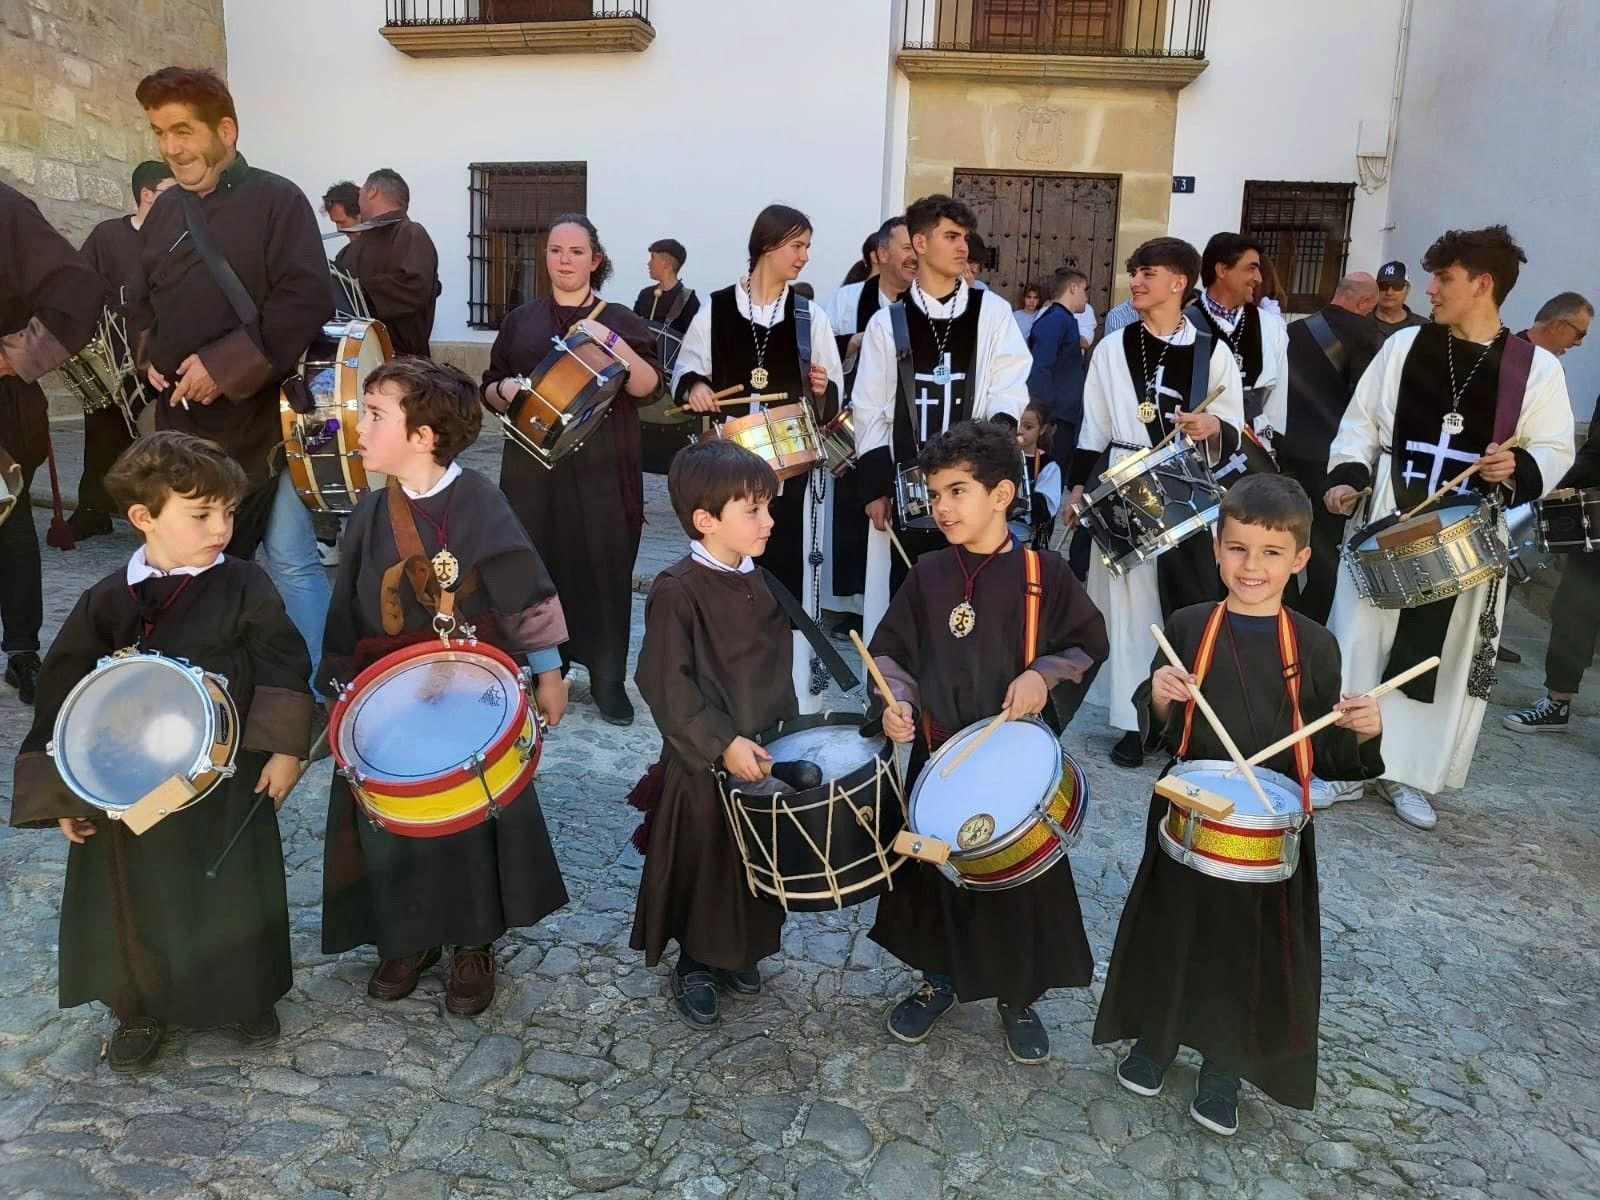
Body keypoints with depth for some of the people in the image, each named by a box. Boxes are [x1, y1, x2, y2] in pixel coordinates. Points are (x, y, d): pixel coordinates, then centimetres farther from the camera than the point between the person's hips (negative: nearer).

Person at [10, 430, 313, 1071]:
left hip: (228, 783, -1)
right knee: (136, 900, 14)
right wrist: (65, 793, 2)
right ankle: (140, 1009, 37)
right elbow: (64, 696, 1)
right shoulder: (107, 601, -4)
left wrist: (284, 750, -9)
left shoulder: (244, 586, -8)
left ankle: (246, 997, 35)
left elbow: (284, 669, -5)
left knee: (234, 894, 12)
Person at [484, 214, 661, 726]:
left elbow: (648, 387, -6)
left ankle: (608, 681, 7)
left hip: (602, 471, -2)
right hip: (534, 467, 2)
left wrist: (610, 341, -19)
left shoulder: (620, 319, 6)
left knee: (604, 568, -3)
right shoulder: (520, 321, 12)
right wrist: (504, 389, -7)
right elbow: (489, 391, 15)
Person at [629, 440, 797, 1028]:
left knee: (754, 863, 19)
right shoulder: (677, 591, -20)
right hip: (704, 763, -7)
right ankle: (694, 967, 31)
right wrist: (722, 744, -25)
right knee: (704, 866, 9)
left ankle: (738, 952, 41)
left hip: (761, 752, 7)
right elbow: (666, 684, -22)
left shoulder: (757, 581, 4)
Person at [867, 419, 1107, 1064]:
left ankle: (1018, 997, 33)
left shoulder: (1042, 571, -9)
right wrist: (896, 700, -14)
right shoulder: (928, 574, 0)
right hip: (939, 752, 3)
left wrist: (1043, 674, -18)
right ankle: (938, 978, 38)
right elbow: (891, 651, 5)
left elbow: (1088, 646, 0)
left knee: (1023, 874, 9)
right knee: (934, 866, 15)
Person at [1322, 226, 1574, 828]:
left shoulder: (1537, 367, -1)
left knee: (1445, 654, 6)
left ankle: (1410, 775, 20)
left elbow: (1554, 450, 2)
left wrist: (1519, 468, -19)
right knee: (1361, 639, 3)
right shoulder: (1403, 345, 4)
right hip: (1388, 521, 1)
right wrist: (1348, 475, -8)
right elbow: (1361, 420, 7)